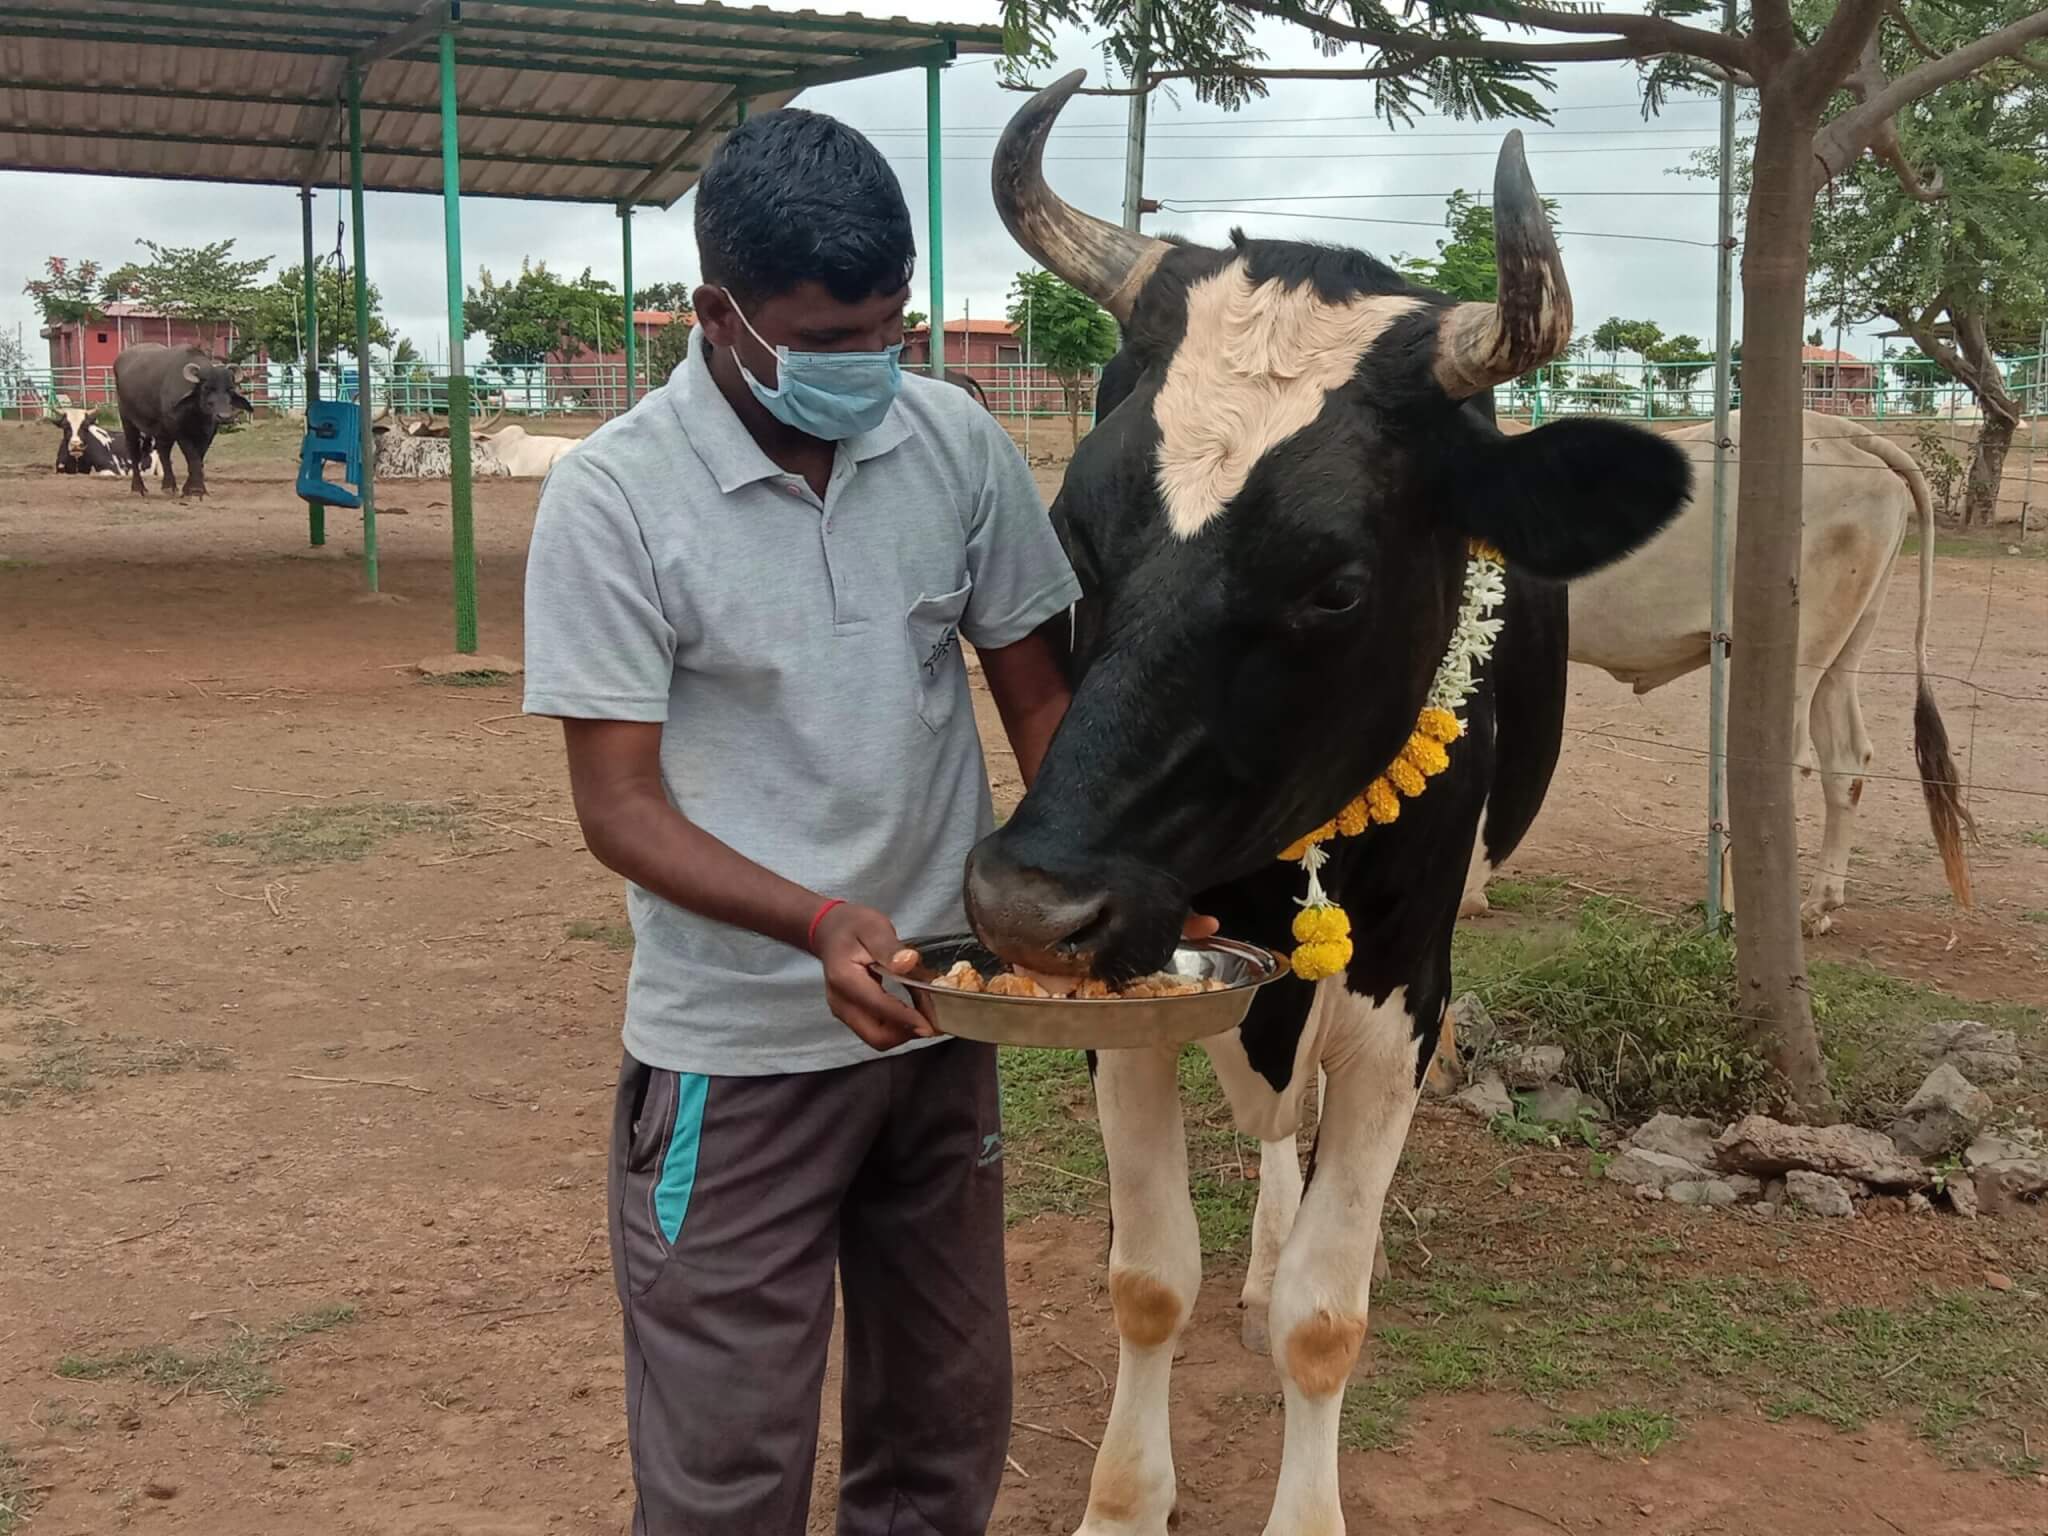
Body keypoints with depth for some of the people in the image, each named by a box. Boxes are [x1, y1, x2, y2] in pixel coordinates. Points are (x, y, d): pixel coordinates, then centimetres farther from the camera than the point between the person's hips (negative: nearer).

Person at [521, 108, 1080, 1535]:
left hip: (943, 1017, 4)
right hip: (736, 1052, -4)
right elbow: (620, 805, -14)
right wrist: (820, 923, -30)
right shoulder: (616, 495, -14)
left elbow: (1037, 692, 6)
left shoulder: (960, 445, -3)